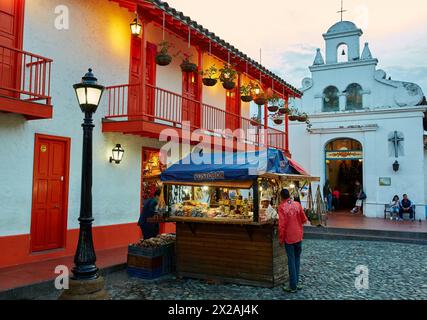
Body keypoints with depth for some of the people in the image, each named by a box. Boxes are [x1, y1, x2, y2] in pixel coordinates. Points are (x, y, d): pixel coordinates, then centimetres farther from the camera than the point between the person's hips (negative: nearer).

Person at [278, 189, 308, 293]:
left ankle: (293, 286, 7)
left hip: (289, 238, -4)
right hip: (298, 236, 4)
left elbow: (281, 225, -16)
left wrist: (281, 239, -6)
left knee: (291, 261, 2)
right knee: (297, 259, 17)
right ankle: (296, 283, 23)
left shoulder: (282, 207, -14)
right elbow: (304, 220, 5)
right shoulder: (297, 204, -1)